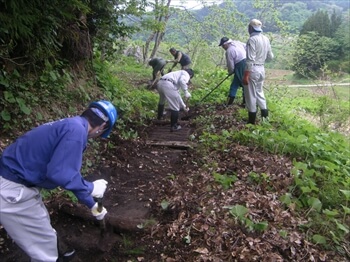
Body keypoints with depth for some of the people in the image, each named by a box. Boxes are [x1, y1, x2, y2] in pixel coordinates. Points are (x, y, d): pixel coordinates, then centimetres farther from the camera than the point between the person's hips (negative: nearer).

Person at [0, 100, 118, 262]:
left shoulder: (70, 126, 10)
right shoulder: (76, 130, -21)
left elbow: (68, 172, 20)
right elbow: (59, 174, -30)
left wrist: (92, 206, 28)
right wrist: (91, 188, -12)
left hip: (15, 183, 10)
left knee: (43, 232, 30)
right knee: (44, 242, 11)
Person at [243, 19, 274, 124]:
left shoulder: (252, 39, -15)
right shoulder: (266, 39, 8)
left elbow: (250, 59, -20)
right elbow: (270, 57, 15)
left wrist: (246, 75, -19)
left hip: (253, 69, -8)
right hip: (261, 69, 8)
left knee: (251, 95, 1)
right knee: (259, 91, 21)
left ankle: (252, 121, 8)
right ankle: (265, 115, 25)